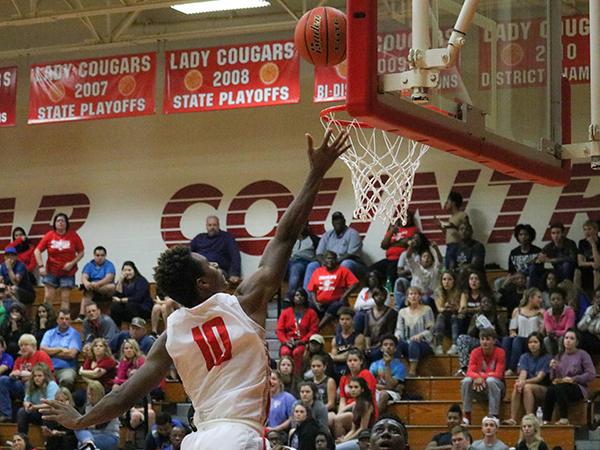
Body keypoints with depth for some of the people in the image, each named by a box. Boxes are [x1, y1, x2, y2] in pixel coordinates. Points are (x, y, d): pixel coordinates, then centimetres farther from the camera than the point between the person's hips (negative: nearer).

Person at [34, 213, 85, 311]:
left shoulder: (73, 235, -4)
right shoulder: (49, 235, -4)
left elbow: (81, 253, 2)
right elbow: (37, 251, -2)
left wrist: (72, 263, -13)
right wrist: (41, 266, -13)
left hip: (67, 272, 0)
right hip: (51, 271, 0)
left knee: (65, 299, -1)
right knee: (48, 297, -3)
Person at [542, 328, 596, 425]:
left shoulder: (582, 355, 5)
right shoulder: (559, 356, 19)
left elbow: (591, 374, -5)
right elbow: (553, 378, 18)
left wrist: (574, 379, -13)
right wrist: (553, 368, -3)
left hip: (578, 389, -3)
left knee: (560, 387, -37)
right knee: (551, 389, -33)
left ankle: (564, 419, -36)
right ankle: (546, 420, -37)